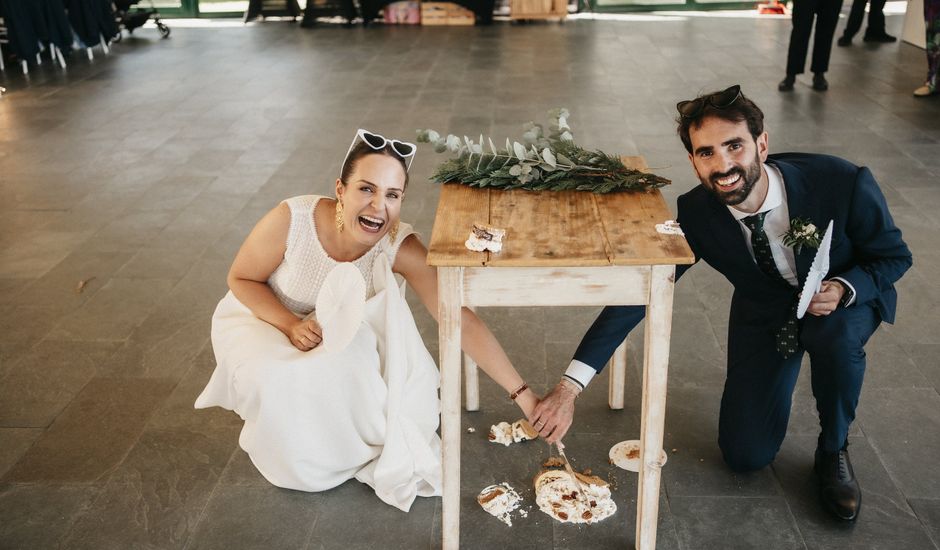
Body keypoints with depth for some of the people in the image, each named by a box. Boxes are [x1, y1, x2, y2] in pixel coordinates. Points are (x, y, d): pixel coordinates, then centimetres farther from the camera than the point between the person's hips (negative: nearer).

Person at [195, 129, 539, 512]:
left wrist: (523, 395, -28)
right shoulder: (292, 219, -32)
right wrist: (292, 325, -31)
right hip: (260, 321, -1)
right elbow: (240, 279, -14)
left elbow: (461, 321, -27)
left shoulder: (401, 247, -28)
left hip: (337, 332, 2)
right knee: (283, 389, -31)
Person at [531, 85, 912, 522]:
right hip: (764, 310, 2)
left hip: (845, 300, -1)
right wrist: (570, 387, -34)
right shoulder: (694, 215, -26)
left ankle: (833, 451, -7)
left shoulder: (843, 183, -31)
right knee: (745, 455, -5)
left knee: (836, 336, -38)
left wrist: (844, 289, -36)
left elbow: (894, 255, -13)